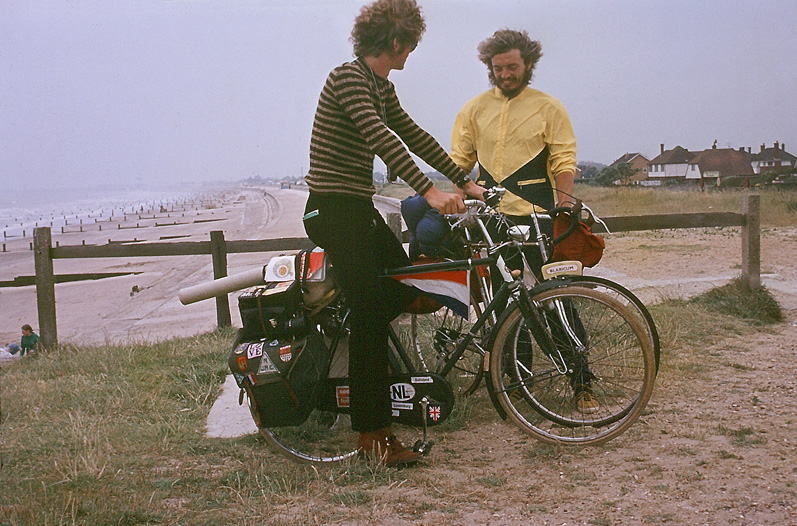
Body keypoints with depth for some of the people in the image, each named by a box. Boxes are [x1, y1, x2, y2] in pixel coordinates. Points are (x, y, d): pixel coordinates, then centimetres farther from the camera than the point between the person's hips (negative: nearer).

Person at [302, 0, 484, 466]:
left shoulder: (381, 86, 15)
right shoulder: (348, 77, -15)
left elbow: (414, 136, 17)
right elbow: (381, 139, -28)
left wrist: (465, 181, 15)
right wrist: (429, 191, -36)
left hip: (360, 209, 10)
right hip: (333, 211, -10)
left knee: (406, 285, 12)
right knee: (371, 314, -11)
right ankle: (374, 434, -5)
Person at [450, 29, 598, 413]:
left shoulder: (548, 108, 6)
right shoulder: (474, 110, 13)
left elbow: (563, 160, 2)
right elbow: (459, 160, 17)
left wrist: (563, 200, -11)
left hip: (537, 216, -3)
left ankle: (581, 383, -2)